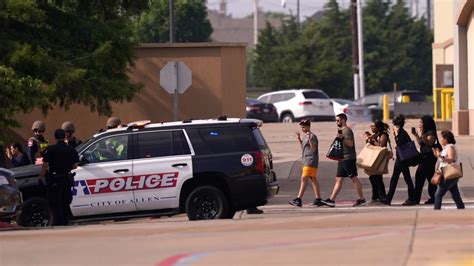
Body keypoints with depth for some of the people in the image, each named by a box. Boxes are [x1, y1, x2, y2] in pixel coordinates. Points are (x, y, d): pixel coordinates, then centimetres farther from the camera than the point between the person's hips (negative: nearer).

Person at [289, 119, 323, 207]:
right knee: (313, 180, 8)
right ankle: (318, 199, 9)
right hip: (306, 161, 10)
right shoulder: (305, 136, 18)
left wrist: (309, 139, -28)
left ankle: (299, 199, -16)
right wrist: (299, 139, 17)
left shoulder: (312, 136, -10)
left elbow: (313, 148, -19)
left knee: (304, 179, -13)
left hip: (311, 160, -10)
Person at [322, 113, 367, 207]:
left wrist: (342, 138, -31)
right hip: (342, 159, 10)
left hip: (348, 158, -10)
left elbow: (350, 143, -21)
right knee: (338, 179, 6)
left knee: (354, 179, -8)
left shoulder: (347, 131, -10)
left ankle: (362, 199, -5)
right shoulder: (342, 130, 20)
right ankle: (332, 200, 4)